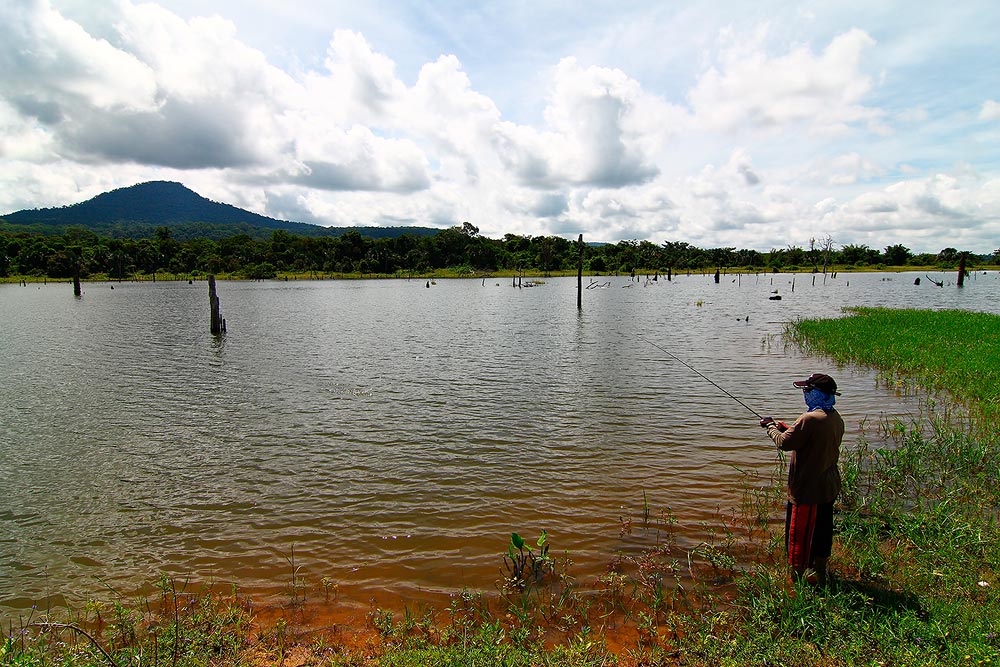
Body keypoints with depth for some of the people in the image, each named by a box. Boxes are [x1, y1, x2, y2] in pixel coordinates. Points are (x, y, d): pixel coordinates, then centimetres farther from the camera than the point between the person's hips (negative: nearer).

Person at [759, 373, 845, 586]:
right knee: (822, 530, 21)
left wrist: (771, 428, -3)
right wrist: (786, 428, 10)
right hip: (829, 487, 9)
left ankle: (799, 576, 15)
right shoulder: (836, 418, 4)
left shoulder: (810, 419, -25)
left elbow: (785, 443, -20)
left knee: (799, 533, 5)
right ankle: (819, 574, 35)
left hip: (807, 490, -9)